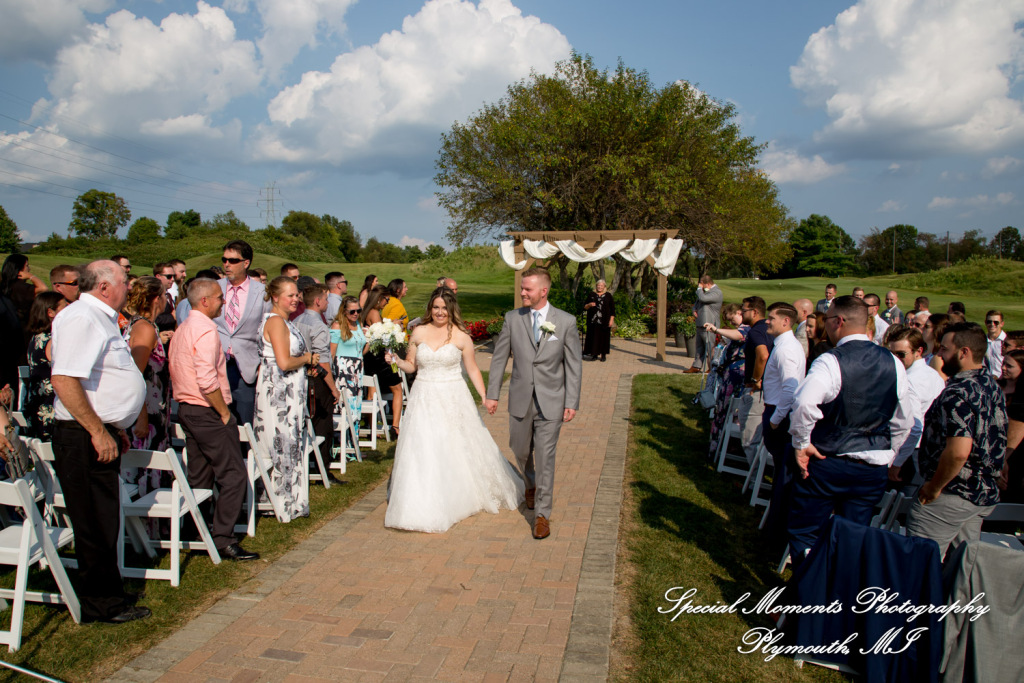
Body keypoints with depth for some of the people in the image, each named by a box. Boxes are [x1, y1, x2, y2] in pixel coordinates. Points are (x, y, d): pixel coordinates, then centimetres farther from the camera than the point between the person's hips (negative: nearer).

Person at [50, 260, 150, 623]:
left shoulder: (100, 319, 18)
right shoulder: (80, 318, -15)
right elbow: (64, 380, -25)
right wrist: (98, 432, -23)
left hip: (102, 433, 10)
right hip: (85, 438, -10)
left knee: (104, 524, 16)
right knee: (95, 525, 0)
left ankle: (107, 599, 26)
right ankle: (101, 604, 12)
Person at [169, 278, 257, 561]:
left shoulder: (183, 328, 15)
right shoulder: (206, 329, -16)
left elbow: (176, 370, 19)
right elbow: (207, 380, -25)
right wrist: (224, 411, -14)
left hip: (187, 408, 10)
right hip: (207, 411, -10)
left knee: (199, 477, 15)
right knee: (234, 474, -6)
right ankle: (223, 539, -5)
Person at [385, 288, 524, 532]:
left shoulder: (461, 337, -3)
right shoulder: (418, 333, 2)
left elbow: (472, 370, 1)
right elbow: (411, 366, 10)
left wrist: (485, 396, -6)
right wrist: (396, 359, -9)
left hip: (453, 400, -1)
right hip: (425, 400, 2)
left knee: (459, 448, 7)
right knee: (422, 451, 1)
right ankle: (425, 508, 13)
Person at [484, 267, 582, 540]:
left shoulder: (566, 321, -6)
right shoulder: (512, 318, -2)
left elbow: (574, 364, -3)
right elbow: (499, 357, 4)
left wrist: (572, 403, -7)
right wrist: (492, 394, 1)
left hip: (551, 402, -2)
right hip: (520, 400, 3)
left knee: (545, 458, -1)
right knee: (521, 451, 17)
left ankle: (542, 514, 11)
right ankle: (532, 484, 48)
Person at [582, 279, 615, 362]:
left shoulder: (608, 296, 6)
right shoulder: (591, 295, 8)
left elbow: (612, 309, 4)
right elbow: (585, 307, 7)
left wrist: (611, 320, -5)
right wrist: (589, 305, -14)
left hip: (604, 322, -1)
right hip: (593, 321, 1)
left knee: (604, 337, 0)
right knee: (594, 337, -1)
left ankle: (603, 355, 7)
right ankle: (594, 354, 5)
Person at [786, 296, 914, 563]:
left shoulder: (831, 361, -17)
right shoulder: (894, 363, 2)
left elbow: (804, 404, -34)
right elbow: (904, 422, 10)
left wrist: (801, 443, -19)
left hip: (826, 463, -5)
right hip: (873, 469, 6)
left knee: (803, 534, 10)